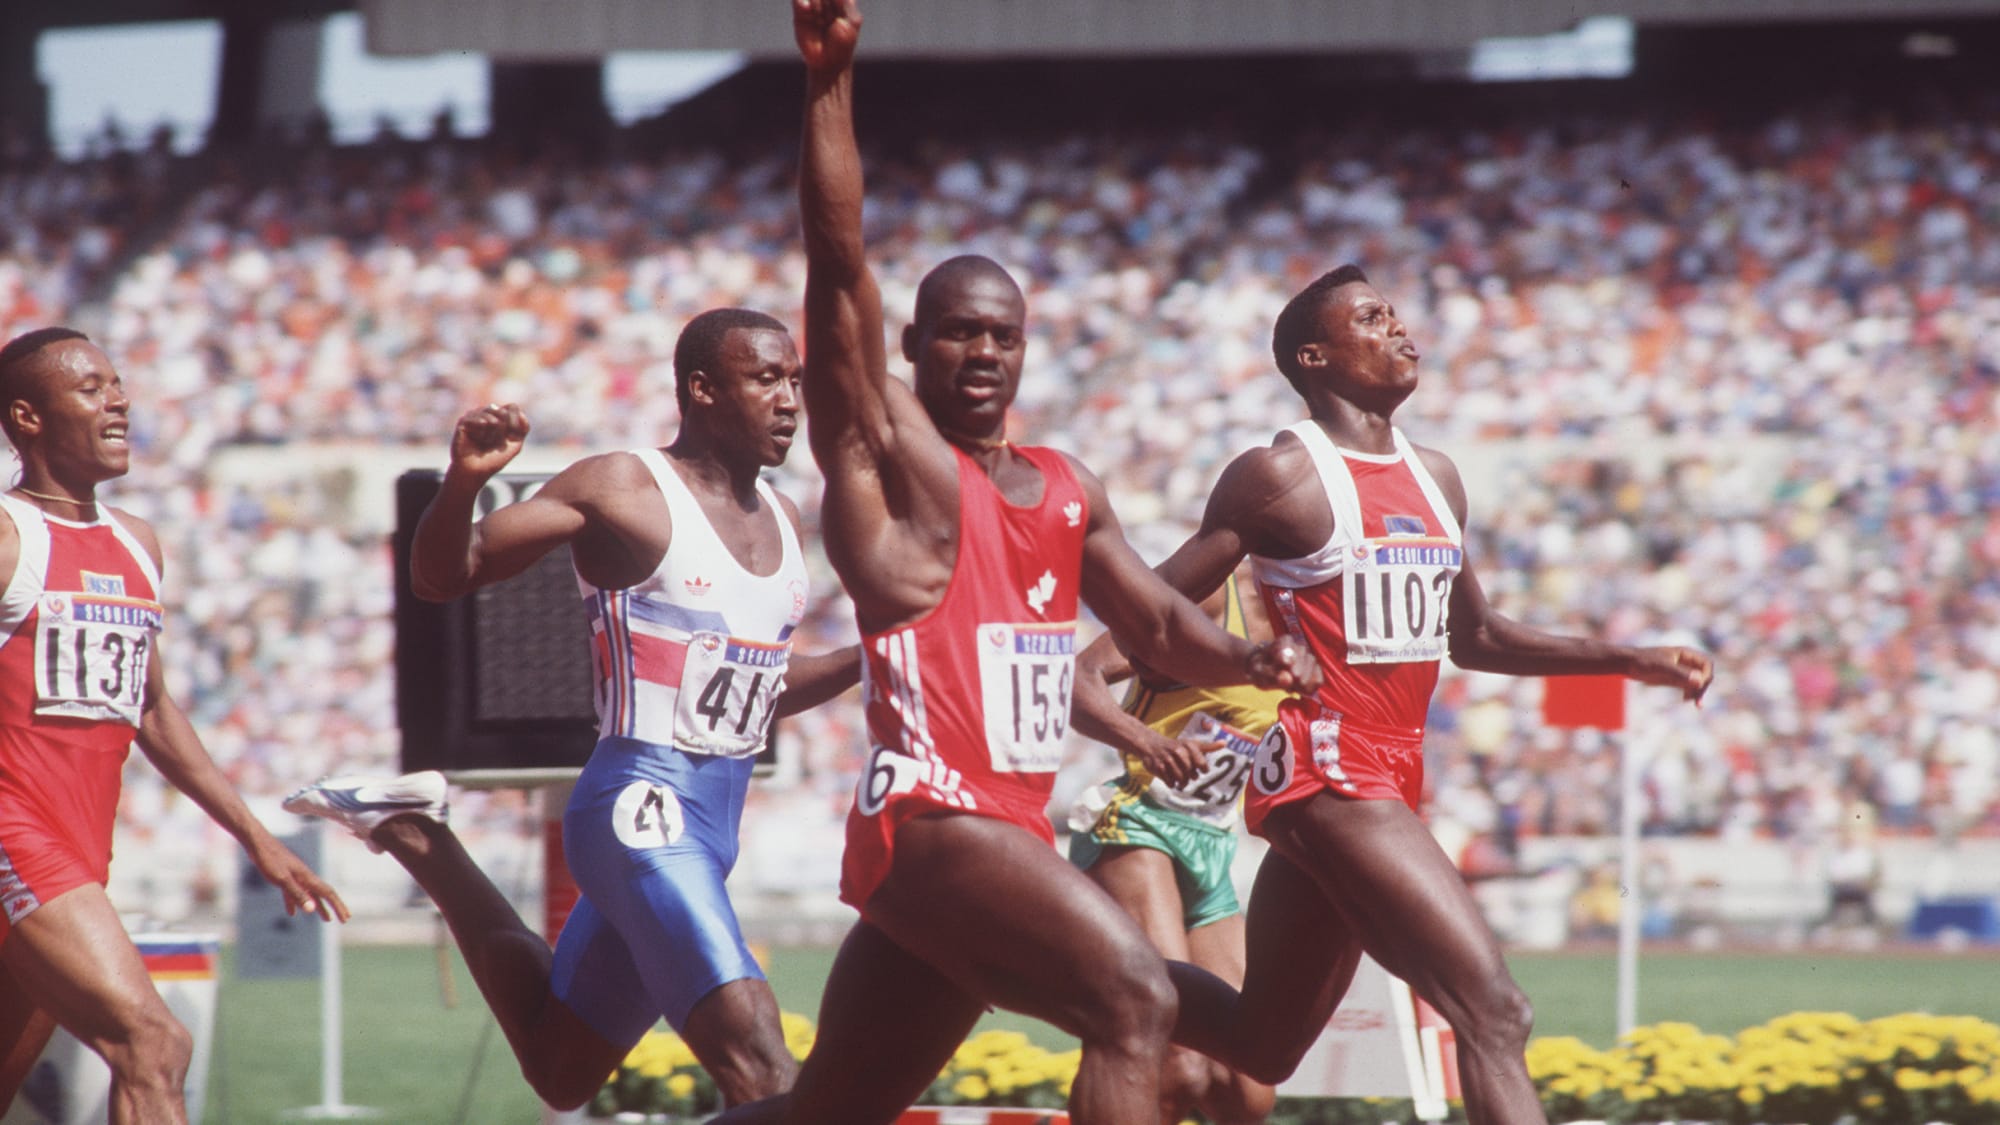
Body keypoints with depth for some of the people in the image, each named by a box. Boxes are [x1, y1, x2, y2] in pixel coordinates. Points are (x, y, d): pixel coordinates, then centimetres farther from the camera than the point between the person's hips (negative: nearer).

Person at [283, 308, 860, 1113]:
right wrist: (464, 481, -27)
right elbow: (441, 578, -7)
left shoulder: (780, 521, 14)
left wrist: (864, 660, 11)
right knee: (756, 1059, -25)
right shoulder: (625, 490, -7)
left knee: (557, 1068, 21)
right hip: (640, 812, -8)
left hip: (713, 829, 8)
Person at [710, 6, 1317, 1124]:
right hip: (931, 822, -8)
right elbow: (839, 265, -13)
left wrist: (1247, 659, 0)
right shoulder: (887, 450, -3)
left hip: (1011, 835, 8)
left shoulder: (1066, 489, 18)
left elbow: (1160, 622, 22)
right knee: (1136, 1000, -25)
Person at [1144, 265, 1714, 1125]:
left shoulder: (1435, 480, 15)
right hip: (1327, 775, -9)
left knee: (1263, 1047, 16)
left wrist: (1630, 663, 19)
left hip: (1389, 780, 9)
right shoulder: (1282, 477, -8)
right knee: (1494, 1016, -19)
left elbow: (1472, 637, 25)